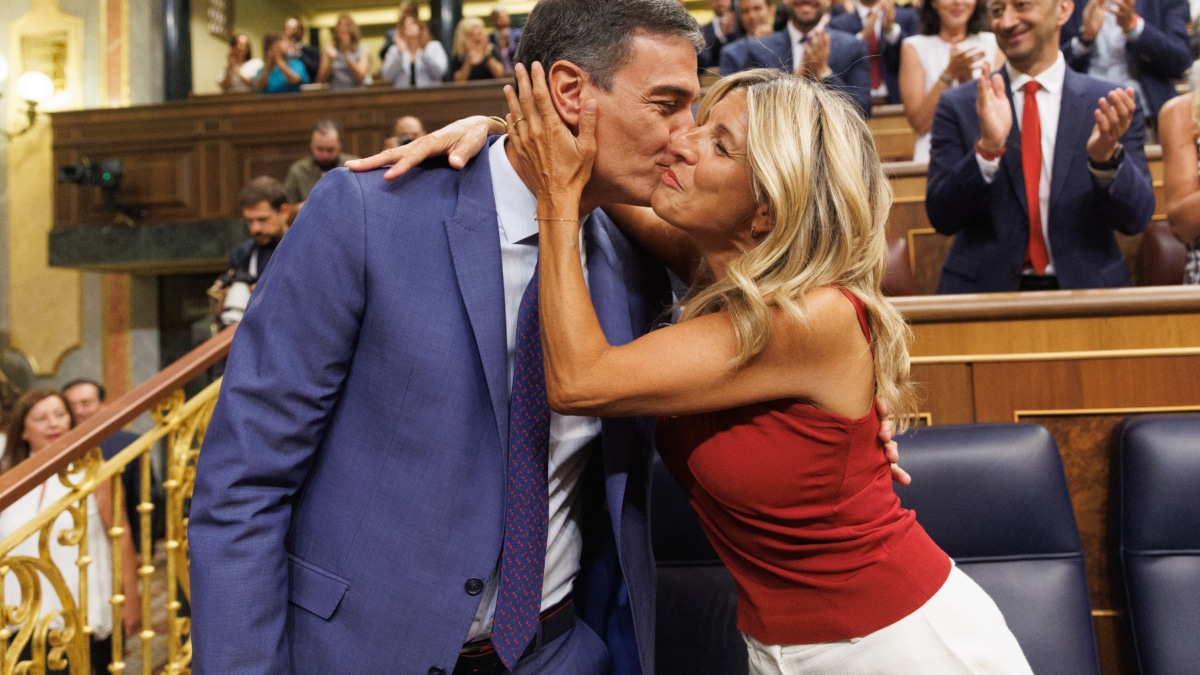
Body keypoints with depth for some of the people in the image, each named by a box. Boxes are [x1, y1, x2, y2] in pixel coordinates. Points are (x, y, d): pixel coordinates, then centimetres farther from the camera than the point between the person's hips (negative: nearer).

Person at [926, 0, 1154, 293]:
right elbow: (942, 217, -5)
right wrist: (987, 147, -19)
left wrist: (1107, 156, -17)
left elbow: (1136, 218, 1)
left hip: (1085, 290, 1)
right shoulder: (958, 105, 2)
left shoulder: (1108, 105, 4)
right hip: (986, 290, -1)